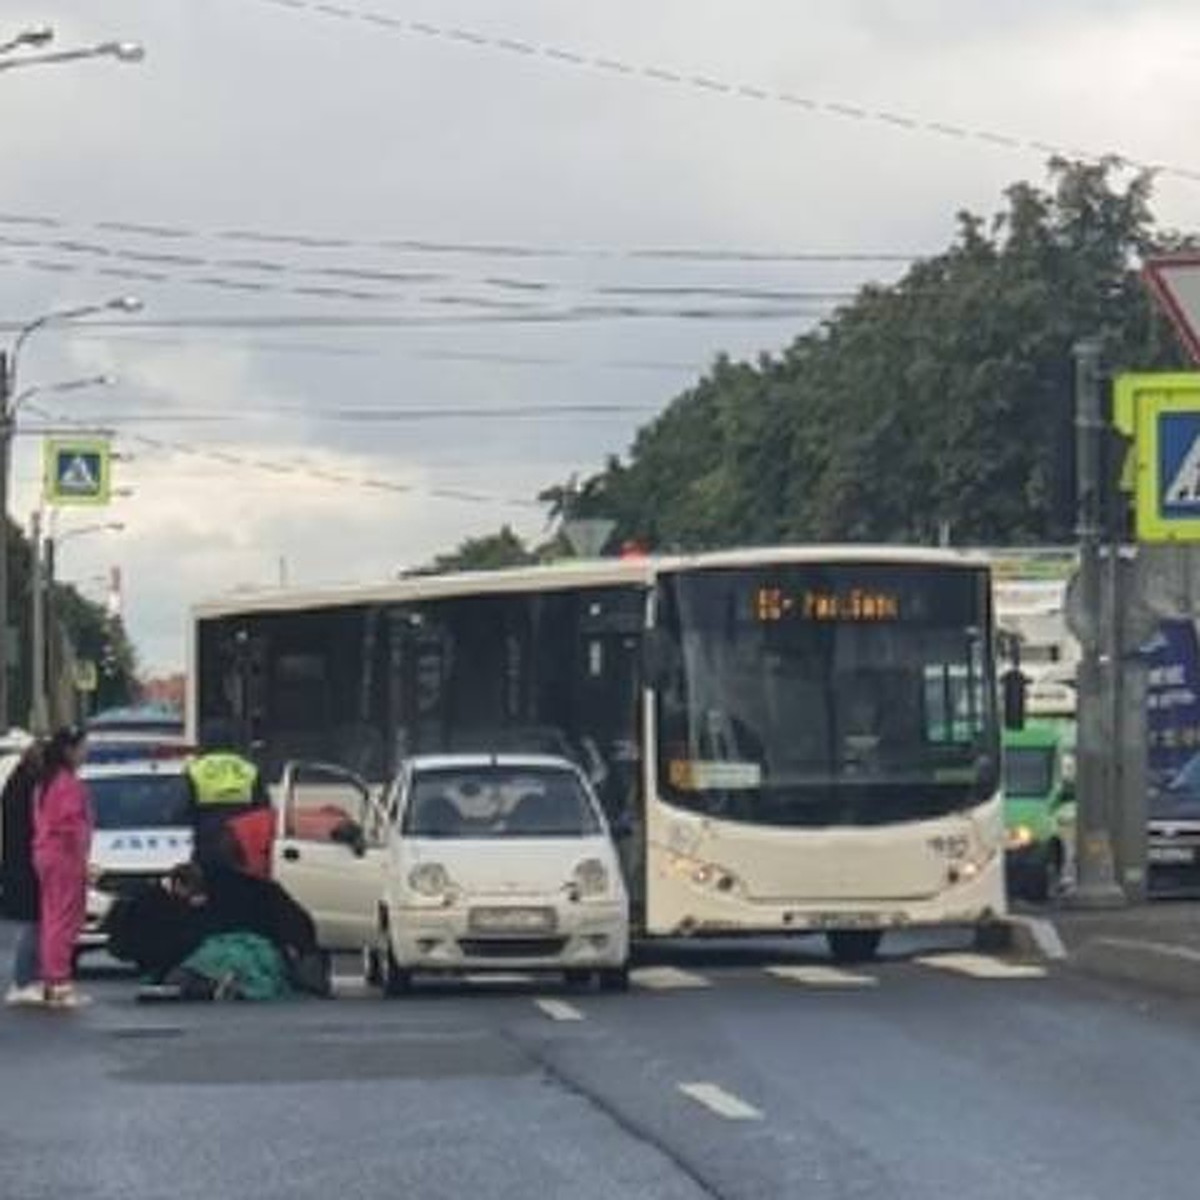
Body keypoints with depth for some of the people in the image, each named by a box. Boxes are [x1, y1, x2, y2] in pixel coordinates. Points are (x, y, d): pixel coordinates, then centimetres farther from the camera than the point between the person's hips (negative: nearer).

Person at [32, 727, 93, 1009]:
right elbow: (72, 824, -20)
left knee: (51, 919, 14)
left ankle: (50, 979, 18)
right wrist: (82, 861, -14)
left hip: (45, 855, 10)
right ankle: (60, 985, -11)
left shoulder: (45, 782, 14)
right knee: (66, 919, -9)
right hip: (66, 857, -10)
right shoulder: (70, 783, -14)